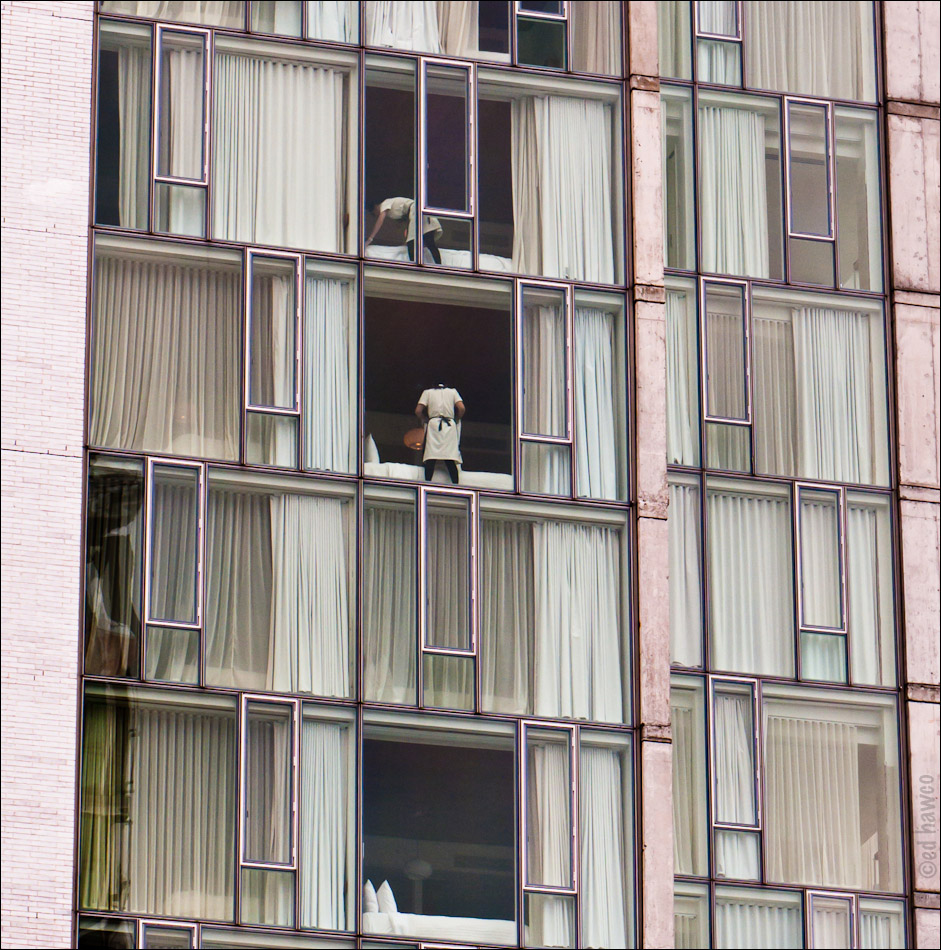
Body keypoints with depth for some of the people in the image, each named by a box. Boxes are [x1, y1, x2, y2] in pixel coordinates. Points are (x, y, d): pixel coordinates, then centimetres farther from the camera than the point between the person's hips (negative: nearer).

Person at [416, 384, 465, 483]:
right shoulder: (453, 391, 17)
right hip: (450, 425, 1)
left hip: (433, 424, -1)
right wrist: (456, 420, 17)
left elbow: (418, 411, 4)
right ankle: (456, 486, -13)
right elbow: (461, 408, 2)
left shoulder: (427, 392, 15)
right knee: (450, 460, -2)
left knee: (430, 459, -6)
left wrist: (425, 419, 20)